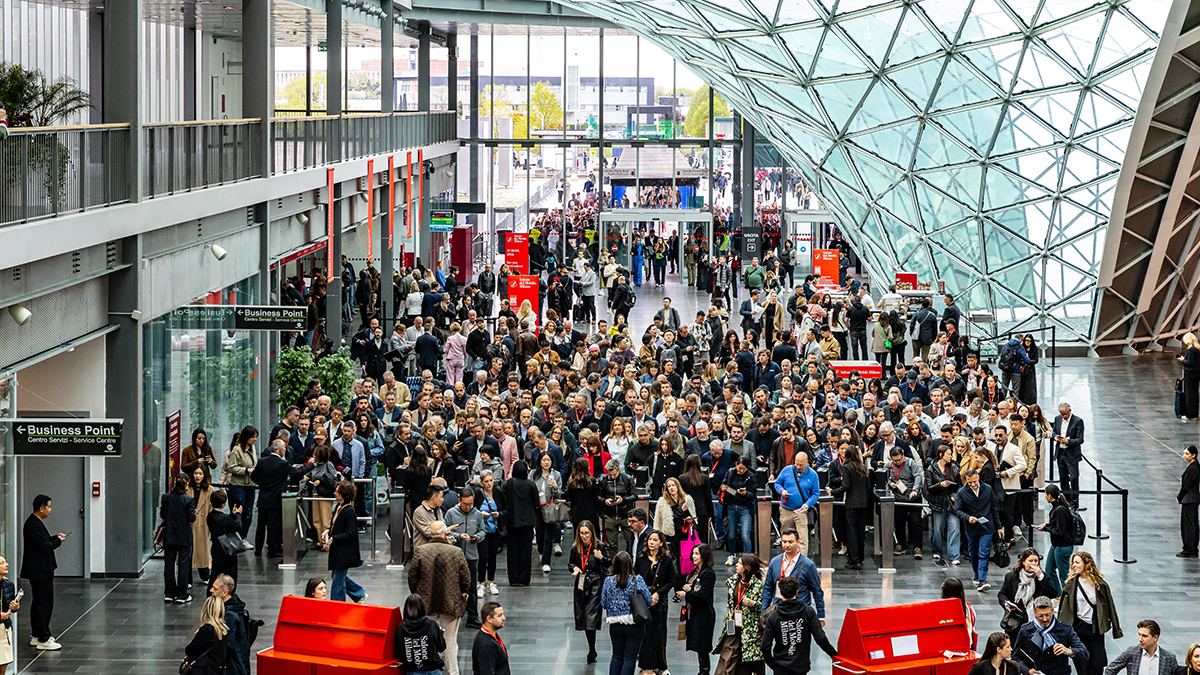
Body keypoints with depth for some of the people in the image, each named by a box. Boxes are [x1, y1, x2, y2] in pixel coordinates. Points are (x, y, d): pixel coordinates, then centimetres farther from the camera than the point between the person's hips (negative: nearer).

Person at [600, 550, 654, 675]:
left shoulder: (608, 580, -5)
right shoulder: (637, 580, -11)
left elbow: (603, 603, 0)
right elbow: (648, 601, -6)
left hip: (615, 625, 2)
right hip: (634, 626, -2)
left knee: (617, 656, 18)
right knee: (630, 658, 4)